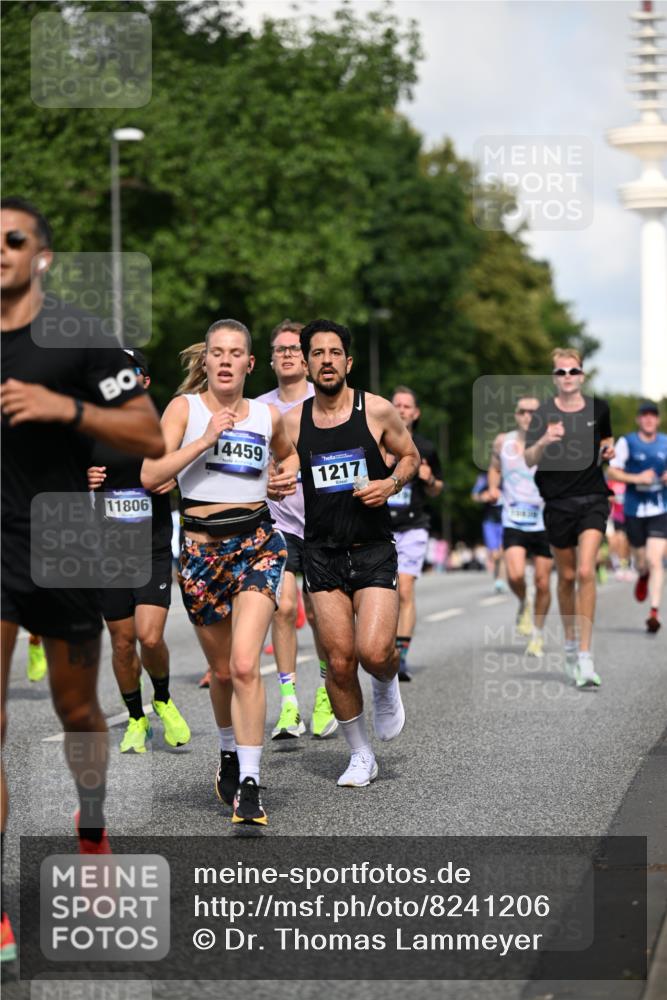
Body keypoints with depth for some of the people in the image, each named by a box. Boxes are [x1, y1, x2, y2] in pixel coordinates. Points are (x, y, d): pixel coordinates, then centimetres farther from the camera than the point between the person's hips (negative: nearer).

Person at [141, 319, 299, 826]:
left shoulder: (268, 415, 9)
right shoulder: (185, 407, 1)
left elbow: (289, 453, 32)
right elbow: (150, 475, -10)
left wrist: (289, 475, 10)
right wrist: (205, 438, -17)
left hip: (257, 541, 0)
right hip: (201, 547, 0)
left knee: (245, 665, -17)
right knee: (222, 670, 11)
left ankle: (249, 785, -13)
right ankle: (231, 754, 38)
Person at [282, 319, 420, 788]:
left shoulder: (377, 410, -3)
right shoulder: (291, 422, 2)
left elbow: (411, 456, 11)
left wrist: (392, 483, -9)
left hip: (374, 550, -2)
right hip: (322, 553, 2)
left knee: (374, 652, -16)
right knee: (339, 662, 0)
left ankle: (387, 685, 21)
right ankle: (361, 756, 17)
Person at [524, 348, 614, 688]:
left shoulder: (598, 408, 4)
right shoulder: (543, 413, -3)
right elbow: (529, 459, -10)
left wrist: (607, 449, 1)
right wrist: (545, 440, -30)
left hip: (592, 500, 0)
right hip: (558, 503, 0)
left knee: (586, 573, -15)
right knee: (566, 577, 11)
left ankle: (585, 657, -15)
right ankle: (570, 642, 33)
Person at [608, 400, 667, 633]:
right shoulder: (627, 442, -1)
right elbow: (612, 472, -2)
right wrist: (637, 478, -16)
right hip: (634, 510, 0)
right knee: (641, 562, 9)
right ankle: (643, 576, 48)